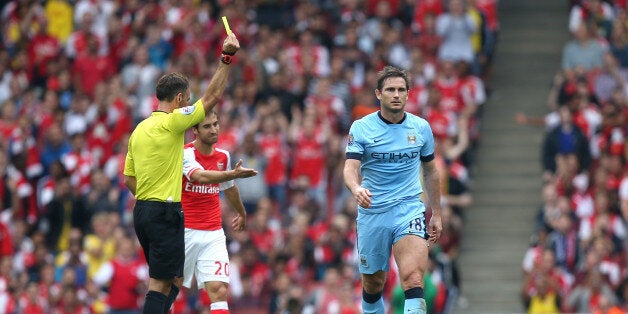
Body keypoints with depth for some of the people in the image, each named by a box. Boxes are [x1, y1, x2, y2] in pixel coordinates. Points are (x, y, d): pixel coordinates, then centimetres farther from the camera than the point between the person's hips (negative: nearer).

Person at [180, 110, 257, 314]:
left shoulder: (223, 156, 6)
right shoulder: (185, 153, -12)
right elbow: (200, 176, -34)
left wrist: (241, 212, 43)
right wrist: (234, 174, -47)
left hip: (213, 234, 4)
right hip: (184, 232, -3)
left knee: (219, 289, -12)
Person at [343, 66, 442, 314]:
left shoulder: (421, 127, 5)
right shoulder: (361, 128, -2)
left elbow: (430, 172, 18)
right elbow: (351, 167, -14)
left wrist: (436, 214, 19)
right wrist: (356, 189, -36)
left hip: (410, 209, 0)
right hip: (371, 213, 0)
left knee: (413, 277, -22)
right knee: (373, 284, 8)